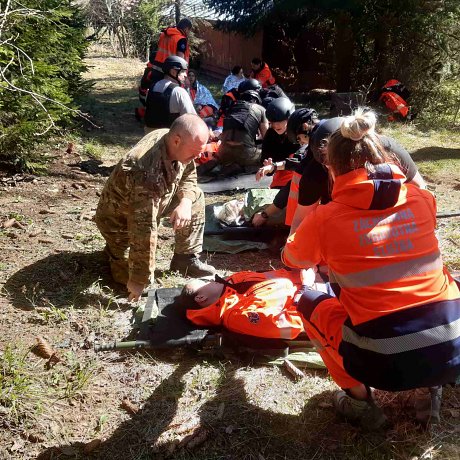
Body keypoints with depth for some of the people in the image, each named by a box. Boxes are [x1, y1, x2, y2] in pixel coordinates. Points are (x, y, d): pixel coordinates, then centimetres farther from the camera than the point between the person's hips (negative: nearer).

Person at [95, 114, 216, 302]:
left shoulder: (177, 146, -19)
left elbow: (189, 176, 1)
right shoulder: (147, 172, -43)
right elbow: (144, 230, -41)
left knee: (196, 198, -4)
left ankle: (186, 258, 6)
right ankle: (115, 249, 17)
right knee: (135, 278, -12)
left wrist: (185, 202, -22)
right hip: (120, 217, -7)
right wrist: (139, 281, -36)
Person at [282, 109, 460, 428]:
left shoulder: (325, 218, -6)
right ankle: (430, 389, 26)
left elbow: (292, 260, 16)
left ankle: (361, 400, 19)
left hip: (385, 364, -3)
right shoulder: (423, 199, 2)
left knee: (310, 304, 21)